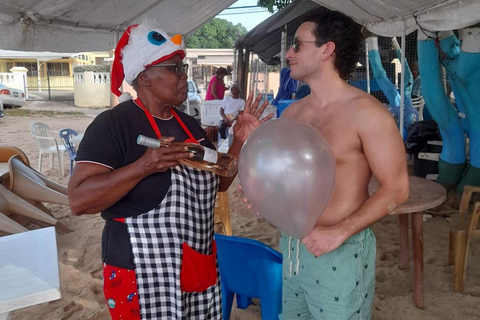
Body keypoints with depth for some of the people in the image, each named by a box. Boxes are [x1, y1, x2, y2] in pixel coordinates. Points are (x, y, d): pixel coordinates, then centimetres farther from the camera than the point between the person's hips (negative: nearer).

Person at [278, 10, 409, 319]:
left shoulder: (366, 112, -15)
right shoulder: (291, 112, 5)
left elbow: (395, 189, -14)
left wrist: (339, 233, -21)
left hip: (341, 251, -6)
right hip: (291, 244, 6)